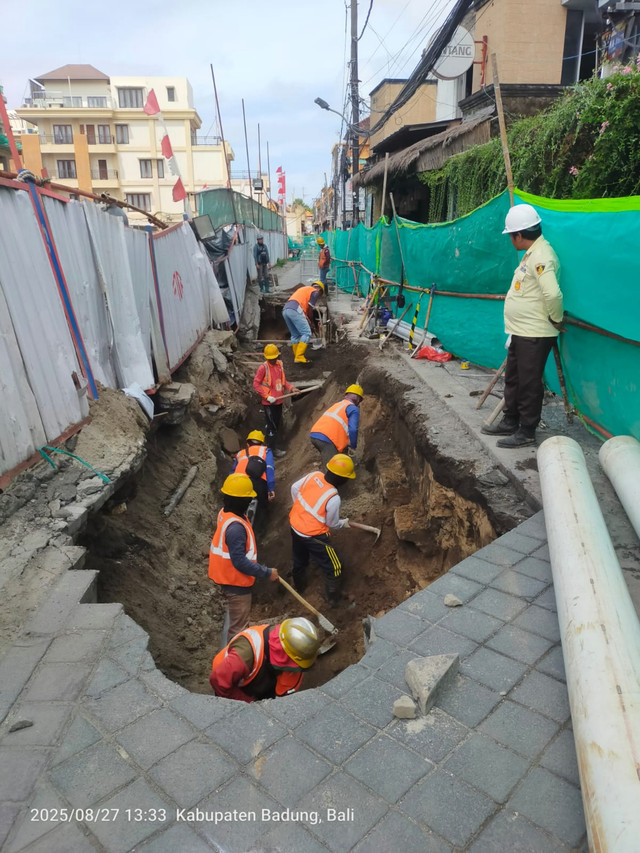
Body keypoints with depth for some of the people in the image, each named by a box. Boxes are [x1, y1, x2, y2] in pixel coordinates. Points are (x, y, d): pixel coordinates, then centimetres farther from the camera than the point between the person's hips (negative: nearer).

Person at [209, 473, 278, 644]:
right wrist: (267, 572, -23)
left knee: (233, 617, 30)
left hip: (229, 578, 10)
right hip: (236, 582, -10)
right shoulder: (235, 527, -34)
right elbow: (240, 562, -32)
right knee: (238, 627, 8)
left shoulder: (225, 513, -3)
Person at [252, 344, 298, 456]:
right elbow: (256, 384, -13)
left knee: (276, 424, 16)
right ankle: (271, 449, 10)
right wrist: (267, 396, -18)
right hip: (269, 402, -7)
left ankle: (270, 445, 30)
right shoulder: (263, 367, -14)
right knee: (272, 426, -1)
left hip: (279, 400, 7)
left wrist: (291, 388, 0)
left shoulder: (280, 364, 5)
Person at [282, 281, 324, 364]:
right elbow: (310, 309, 5)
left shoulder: (304, 289, 36)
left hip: (285, 310, 9)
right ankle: (299, 357, -14)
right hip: (295, 310, -9)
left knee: (295, 335, 16)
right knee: (306, 333, -7)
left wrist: (306, 318, 29)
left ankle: (297, 357, 17)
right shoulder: (315, 292, 12)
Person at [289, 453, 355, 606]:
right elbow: (333, 525, -13)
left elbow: (294, 488, 3)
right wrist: (344, 523, 9)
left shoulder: (314, 475, -13)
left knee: (299, 560, 32)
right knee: (333, 568, 13)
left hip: (294, 525, 8)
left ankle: (300, 588, 56)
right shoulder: (333, 498, -28)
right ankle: (333, 599, 29)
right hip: (313, 535, -8)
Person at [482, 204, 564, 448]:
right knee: (513, 379, 18)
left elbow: (553, 294, -32)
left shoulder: (541, 257, -20)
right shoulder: (532, 254, 13)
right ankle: (510, 422, 31)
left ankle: (526, 432, 10)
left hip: (534, 336, -10)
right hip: (521, 333, 10)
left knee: (529, 384, -1)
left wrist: (556, 320, -17)